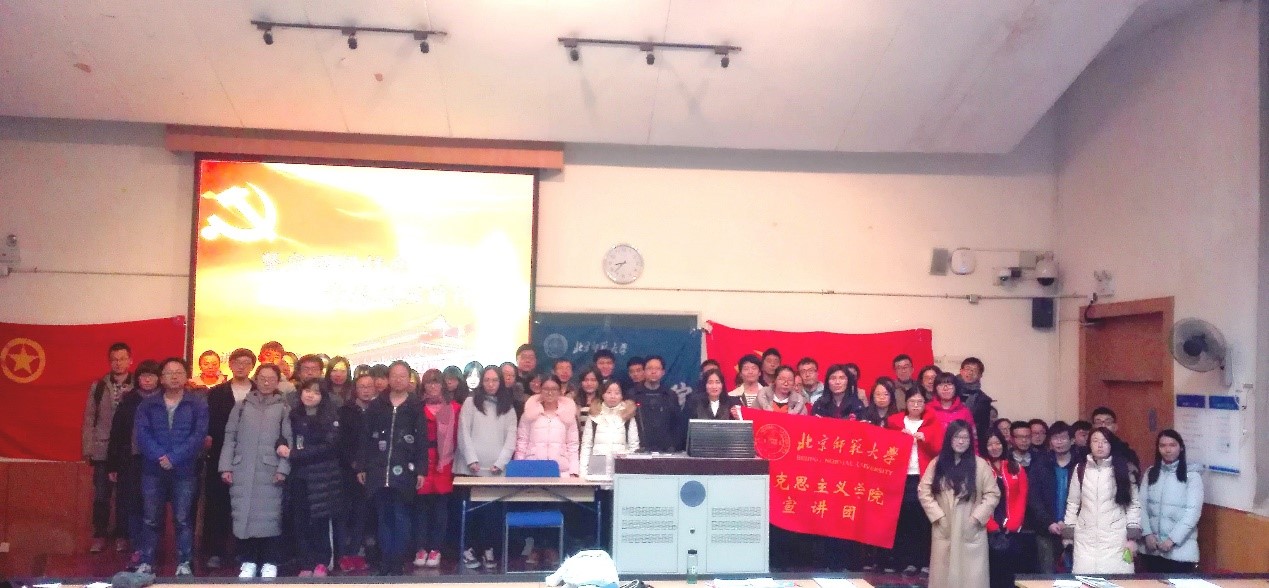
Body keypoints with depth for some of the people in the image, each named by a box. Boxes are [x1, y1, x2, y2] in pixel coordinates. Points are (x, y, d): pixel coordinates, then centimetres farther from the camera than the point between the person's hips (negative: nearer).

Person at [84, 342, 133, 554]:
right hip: (103, 450, 2)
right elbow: (89, 419, 7)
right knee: (101, 495, 5)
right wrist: (87, 449, 3)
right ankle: (99, 535, 17)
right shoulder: (98, 386, 6)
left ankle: (121, 535, 17)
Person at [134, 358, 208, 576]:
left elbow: (198, 435, -7)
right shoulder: (147, 404, 8)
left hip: (184, 470, -2)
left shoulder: (198, 404, 3)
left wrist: (174, 457, -15)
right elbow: (142, 434, -3)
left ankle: (184, 564, 7)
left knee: (183, 519, 2)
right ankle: (146, 563, 14)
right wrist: (159, 457, -17)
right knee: (151, 519, 6)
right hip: (153, 469, 2)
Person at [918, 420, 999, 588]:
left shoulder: (980, 464, 1)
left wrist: (976, 518, -8)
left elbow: (992, 495, 0)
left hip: (971, 531, -2)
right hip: (944, 530, 2)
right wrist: (938, 516, -6)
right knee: (943, 574, 5)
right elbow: (924, 492, 4)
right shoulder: (937, 463, 7)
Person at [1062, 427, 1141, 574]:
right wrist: (1068, 534, 6)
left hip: (1115, 538, -1)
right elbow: (1072, 503, 10)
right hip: (1086, 538, 2)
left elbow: (1134, 504, 3)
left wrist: (1132, 537, -1)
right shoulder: (1081, 469, 6)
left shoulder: (1122, 469, 2)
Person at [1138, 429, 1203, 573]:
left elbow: (1193, 512, -11)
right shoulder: (1150, 473, 8)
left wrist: (1172, 539, -14)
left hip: (1180, 549, -4)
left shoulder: (1191, 476, -5)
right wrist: (1147, 533, -8)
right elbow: (1142, 505, 4)